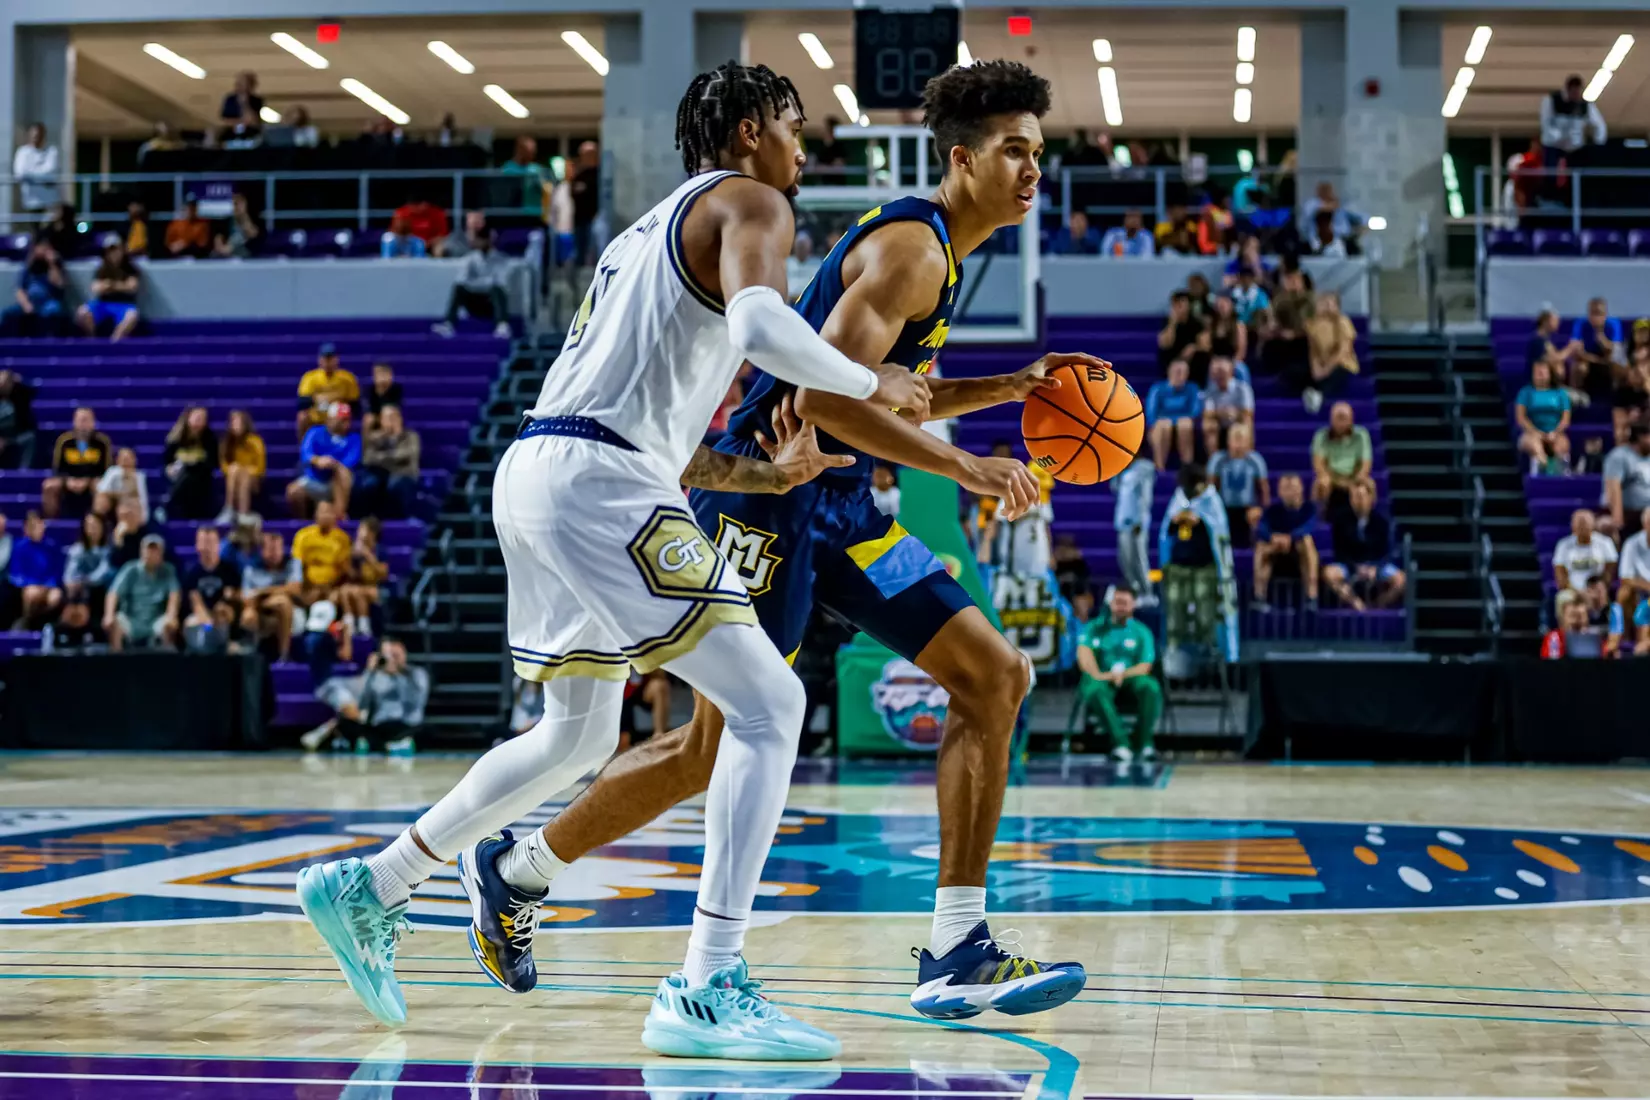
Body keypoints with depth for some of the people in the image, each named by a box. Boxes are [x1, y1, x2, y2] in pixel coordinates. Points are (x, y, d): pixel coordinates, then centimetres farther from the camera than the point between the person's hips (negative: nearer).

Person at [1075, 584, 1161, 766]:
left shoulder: (1142, 632, 12)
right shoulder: (1095, 628, 13)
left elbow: (1145, 667, 0)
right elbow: (1084, 652, -5)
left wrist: (1122, 674, -20)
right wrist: (1096, 674, -25)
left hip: (1130, 679, 1)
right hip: (1101, 679, -1)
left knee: (1150, 685, -33)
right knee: (1094, 689, -38)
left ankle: (1144, 743, -33)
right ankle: (1119, 743, -46)